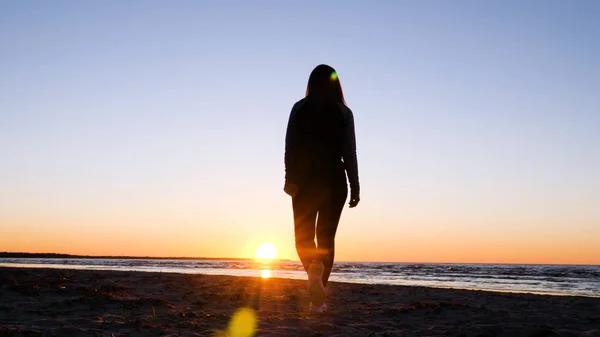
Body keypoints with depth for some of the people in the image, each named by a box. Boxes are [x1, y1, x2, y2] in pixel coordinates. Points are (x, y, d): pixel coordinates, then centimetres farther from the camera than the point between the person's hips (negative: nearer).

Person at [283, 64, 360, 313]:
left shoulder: (300, 109, 4)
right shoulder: (343, 112, 3)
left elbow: (290, 146, -6)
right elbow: (349, 153, 0)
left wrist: (290, 178, -10)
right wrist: (355, 188, 2)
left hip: (305, 180, 0)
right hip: (335, 181, 1)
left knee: (303, 235, 6)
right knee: (326, 237, 9)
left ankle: (314, 268, -28)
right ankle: (318, 299, 4)